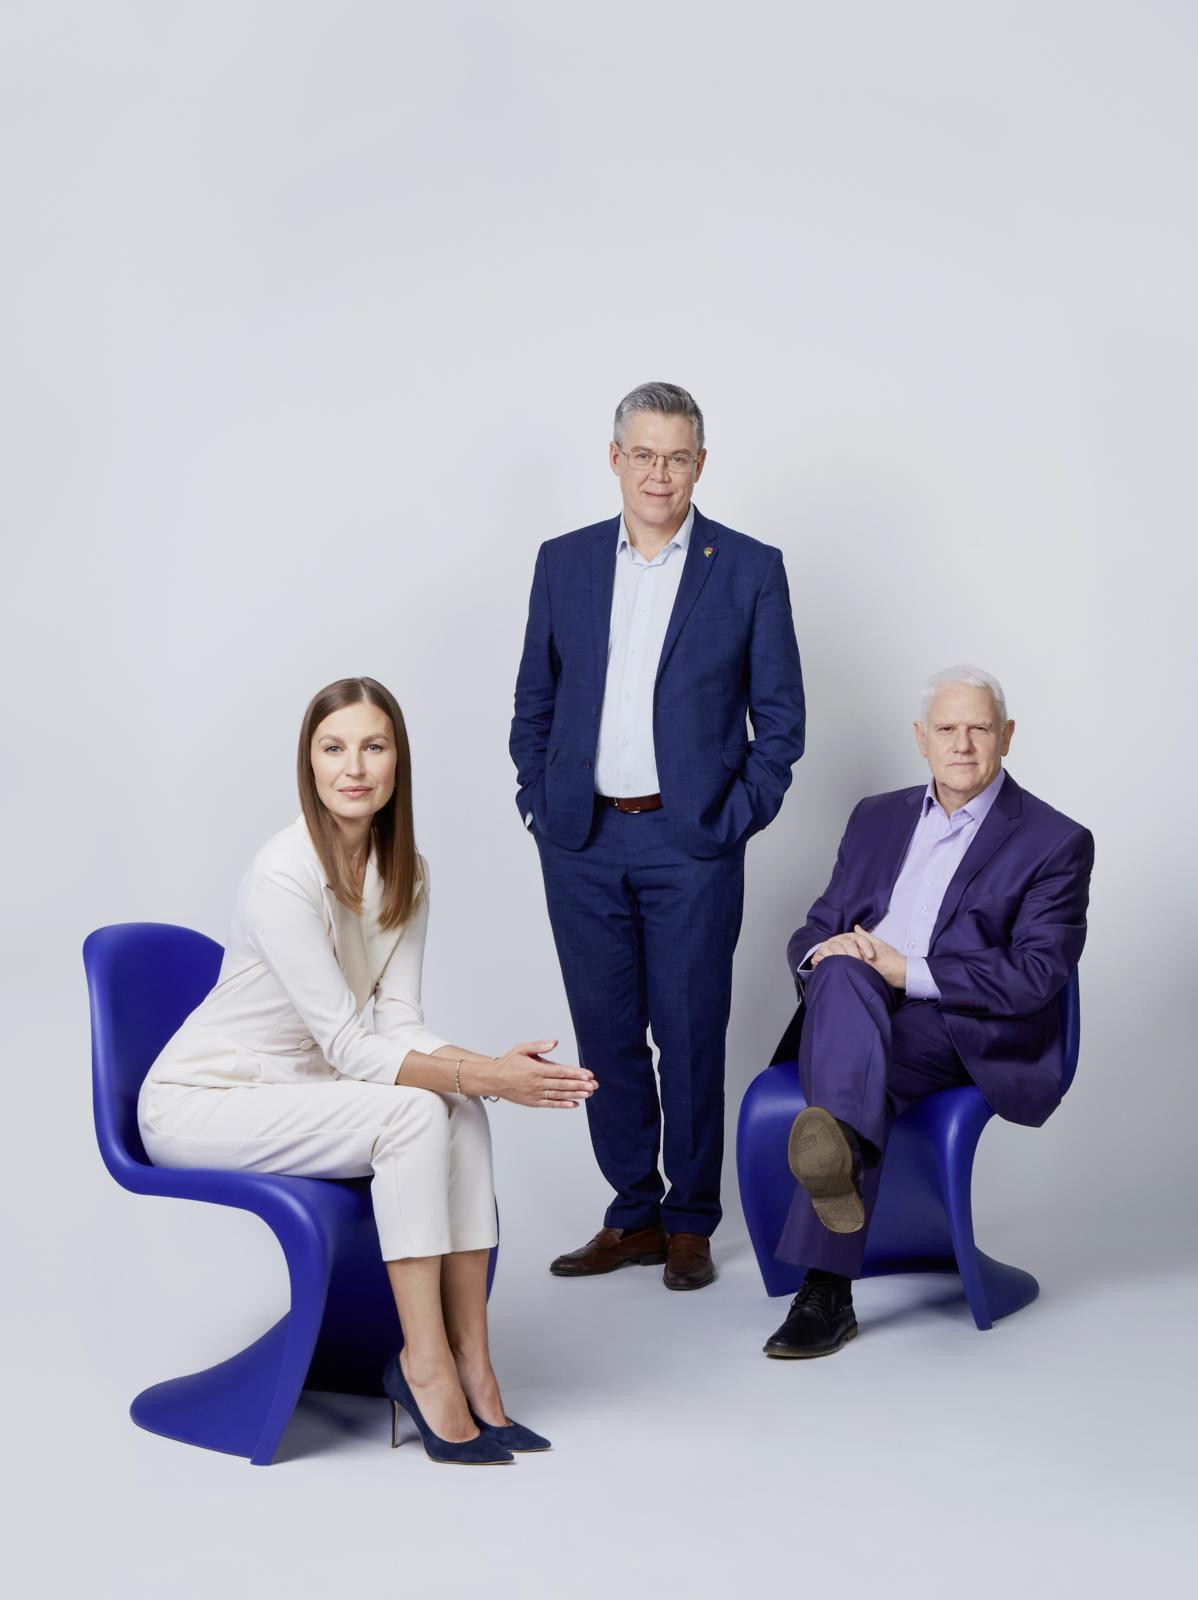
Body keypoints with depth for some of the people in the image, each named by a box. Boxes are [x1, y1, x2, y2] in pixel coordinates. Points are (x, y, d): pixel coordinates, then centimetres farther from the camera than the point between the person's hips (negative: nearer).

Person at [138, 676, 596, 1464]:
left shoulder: (405, 870, 0)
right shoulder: (284, 875, -24)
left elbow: (399, 1022, -3)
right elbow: (351, 1048, -24)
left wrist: (491, 1065, -21)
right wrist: (484, 1077, -30)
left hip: (297, 1088, 7)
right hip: (199, 1103, -7)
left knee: (461, 1113, -20)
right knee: (414, 1115, -28)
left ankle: (469, 1361, -17)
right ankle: (425, 1364, -19)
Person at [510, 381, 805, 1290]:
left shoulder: (749, 569, -1)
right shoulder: (564, 563, 8)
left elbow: (780, 716, 1)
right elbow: (534, 701, 13)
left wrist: (737, 818, -6)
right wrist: (539, 803, 3)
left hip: (690, 845, -3)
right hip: (582, 843, 3)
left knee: (690, 1041, 2)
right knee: (606, 1037, 9)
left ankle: (691, 1224, 16)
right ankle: (634, 1216, 21)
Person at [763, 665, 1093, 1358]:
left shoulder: (1056, 843, 5)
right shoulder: (877, 818, 23)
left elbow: (1036, 976, -7)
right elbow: (817, 930, 20)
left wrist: (910, 973, -15)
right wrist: (824, 954, -7)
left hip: (968, 1034, -4)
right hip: (852, 1009, 4)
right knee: (843, 975, -34)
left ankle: (827, 1289, -46)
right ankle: (837, 1152, -60)